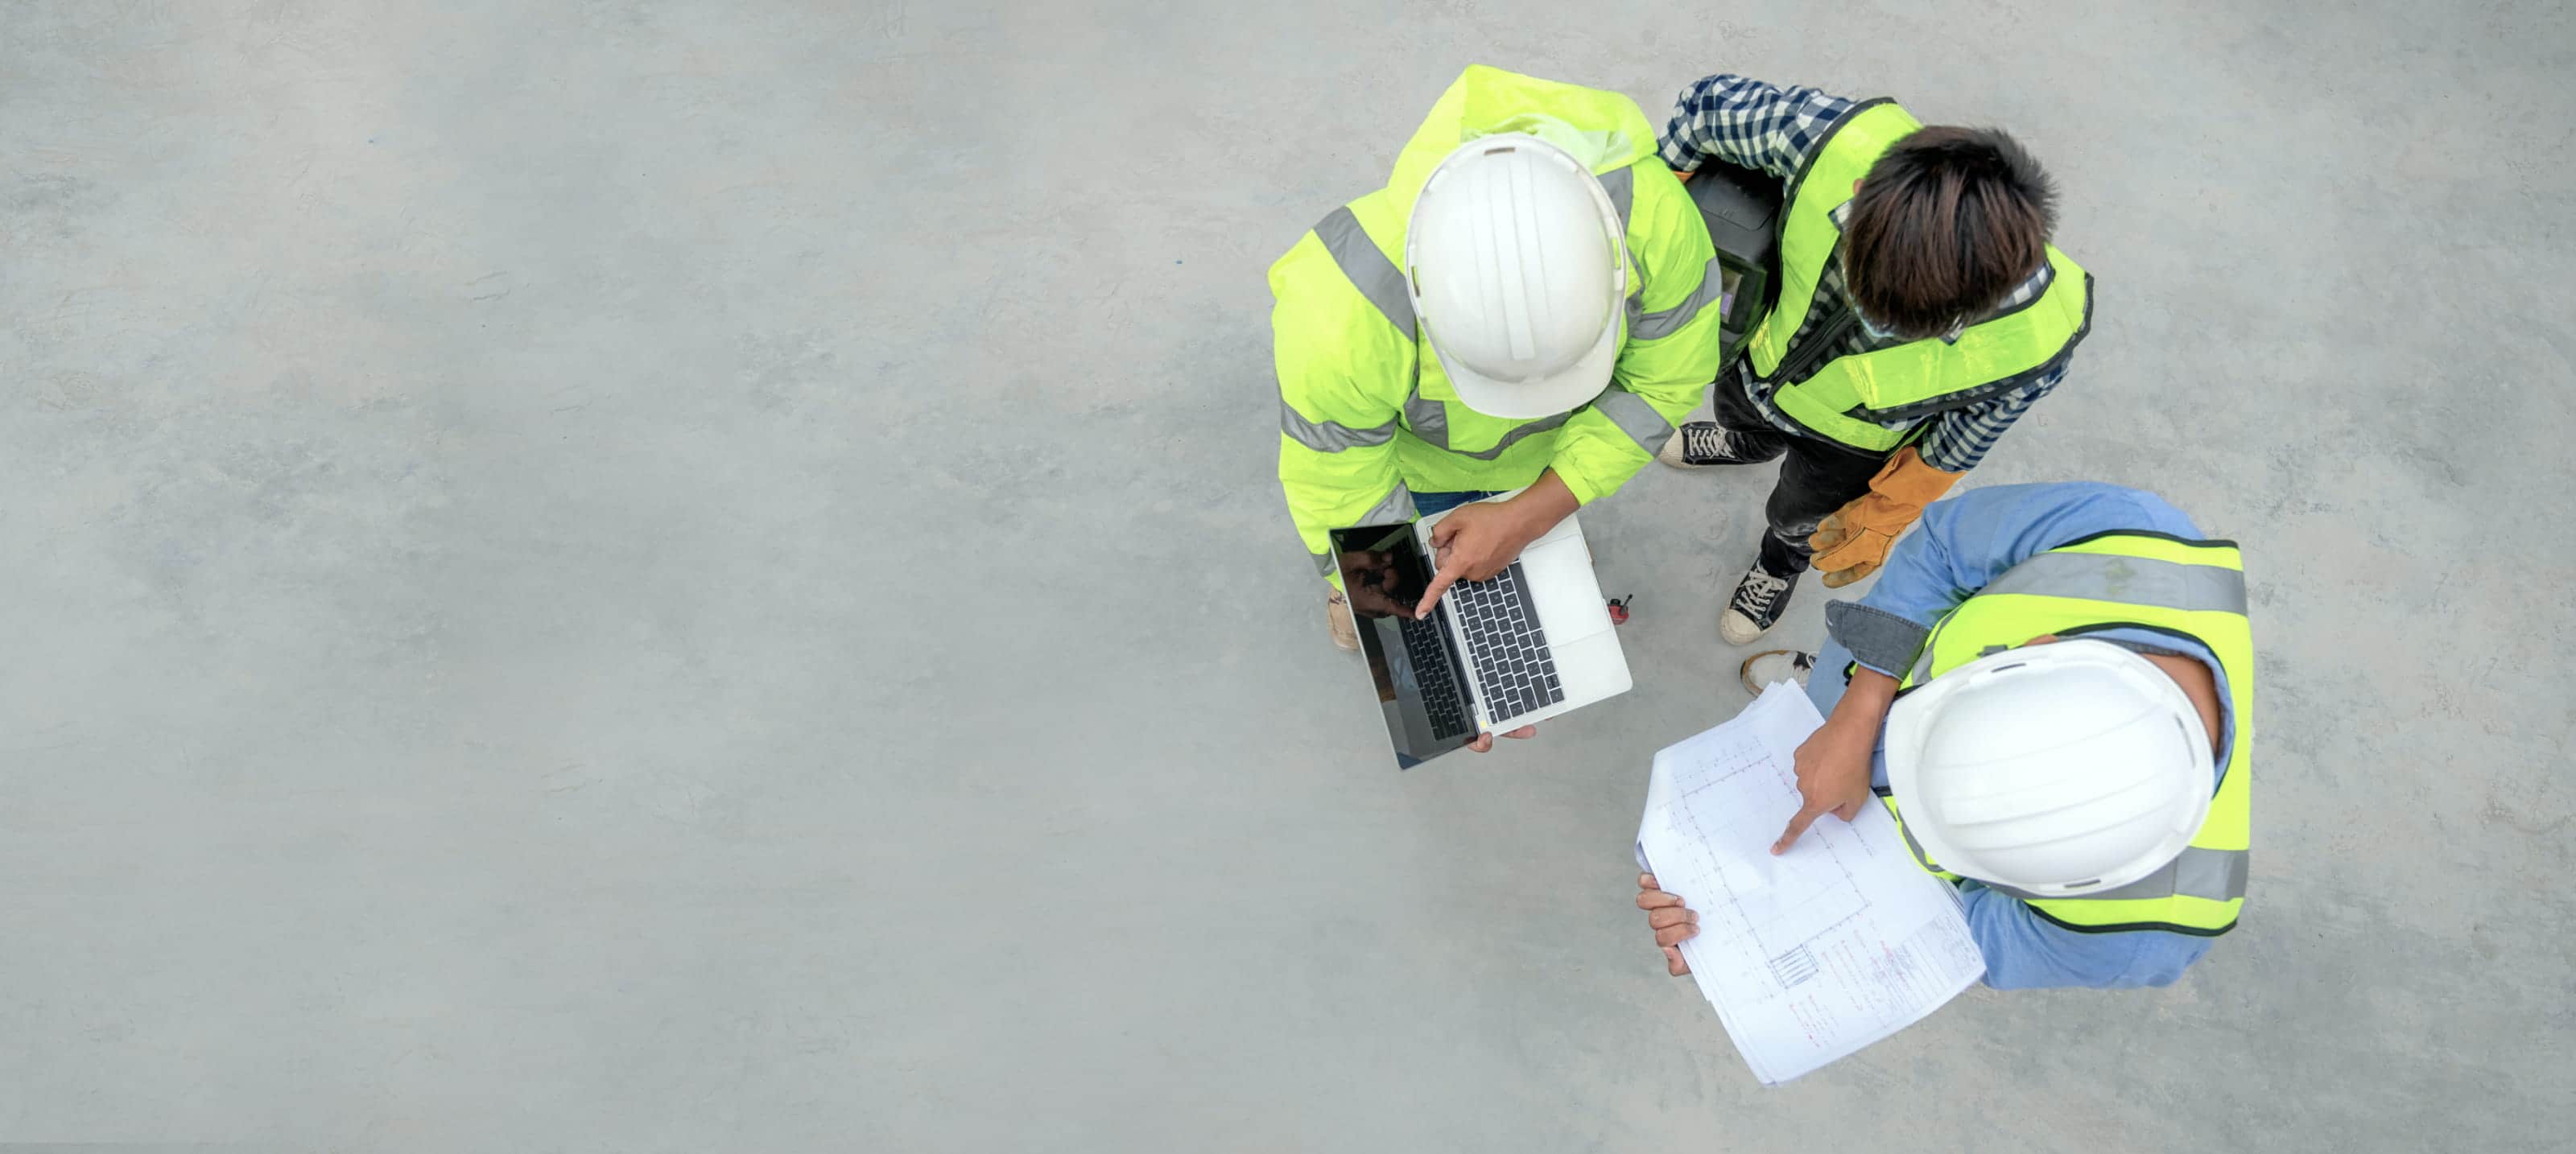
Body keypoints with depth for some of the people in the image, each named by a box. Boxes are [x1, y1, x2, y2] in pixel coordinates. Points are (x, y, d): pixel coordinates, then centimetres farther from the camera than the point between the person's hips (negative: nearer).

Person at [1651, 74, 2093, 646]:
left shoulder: (2037, 340, -44)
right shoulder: (1842, 140, -45)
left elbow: (1979, 421, -18)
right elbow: (1709, 101, -24)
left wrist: (1889, 514, -8)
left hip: (1857, 440, -1)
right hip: (1763, 359, 2)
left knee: (1799, 519, 31)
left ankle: (1783, 563, 69)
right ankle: (1748, 444, 76)